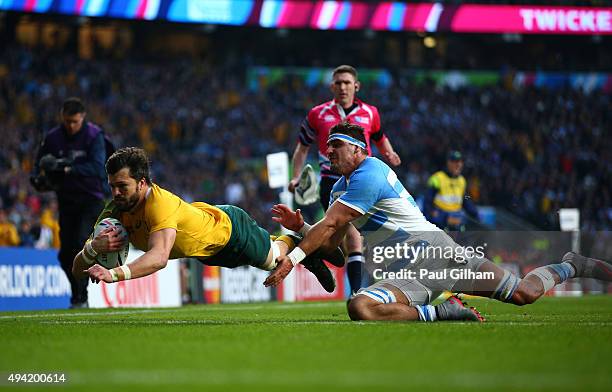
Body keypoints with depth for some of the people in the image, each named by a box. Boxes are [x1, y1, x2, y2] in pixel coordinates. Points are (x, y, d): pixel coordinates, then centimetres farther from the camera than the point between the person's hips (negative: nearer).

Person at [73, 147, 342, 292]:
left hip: (229, 227, -7)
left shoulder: (160, 203, -44)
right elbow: (78, 270, -26)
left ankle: (300, 241, 52)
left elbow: (159, 257, -62)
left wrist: (114, 274, -74)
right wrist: (93, 248, -49)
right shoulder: (116, 211, -26)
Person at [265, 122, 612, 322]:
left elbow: (329, 225, -18)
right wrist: (300, 225, -1)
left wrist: (292, 259, -19)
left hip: (433, 251, -8)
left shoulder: (369, 174, -12)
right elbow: (331, 241, 17)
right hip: (405, 274, 8)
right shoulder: (342, 186, 18)